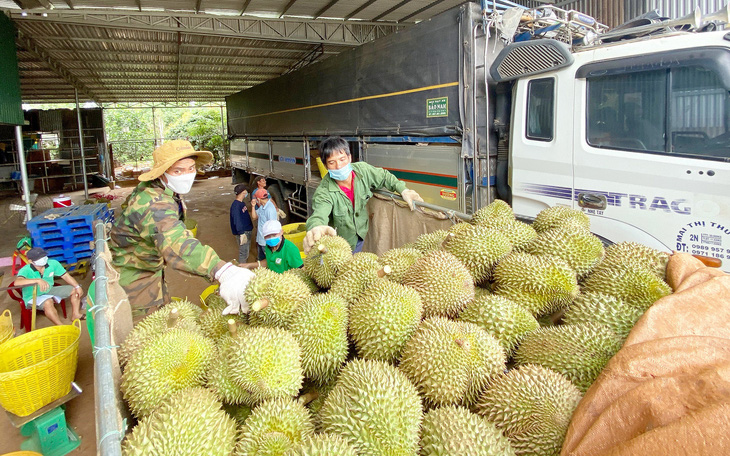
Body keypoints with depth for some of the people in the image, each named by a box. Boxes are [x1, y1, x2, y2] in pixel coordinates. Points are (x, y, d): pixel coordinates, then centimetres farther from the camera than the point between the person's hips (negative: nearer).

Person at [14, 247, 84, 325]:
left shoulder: (53, 264, -12)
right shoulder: (25, 270, -26)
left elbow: (66, 276, -1)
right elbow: (17, 282, -46)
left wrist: (78, 287, -11)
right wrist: (38, 280, -57)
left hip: (49, 292, 6)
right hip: (33, 297, -6)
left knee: (74, 290, 1)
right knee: (48, 302, -38)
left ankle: (75, 315, 11)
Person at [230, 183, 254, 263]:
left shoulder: (242, 203, 9)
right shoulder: (236, 205, -21)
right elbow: (237, 221, -26)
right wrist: (241, 234, -27)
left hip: (247, 231, 10)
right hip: (242, 232, -10)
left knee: (247, 250, 22)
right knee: (243, 252, -3)